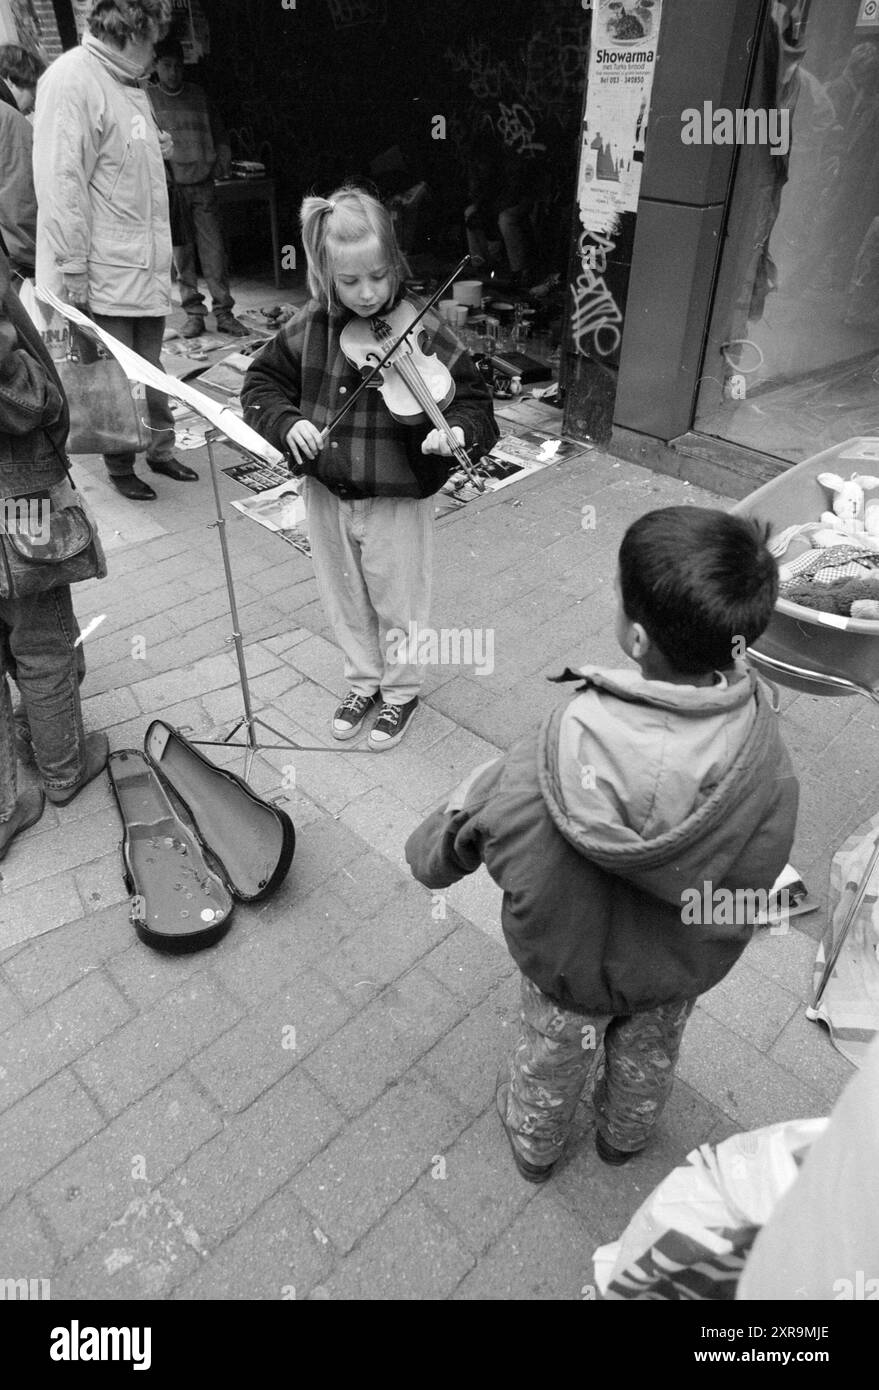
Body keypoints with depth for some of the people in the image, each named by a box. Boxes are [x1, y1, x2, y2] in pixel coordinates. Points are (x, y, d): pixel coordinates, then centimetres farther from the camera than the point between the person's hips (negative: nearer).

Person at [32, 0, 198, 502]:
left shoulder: (130, 86, 16)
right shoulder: (72, 79, -13)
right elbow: (62, 182, -18)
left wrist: (156, 149, 14)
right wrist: (72, 268, -20)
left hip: (148, 267, 8)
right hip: (106, 273, -8)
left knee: (150, 369, 14)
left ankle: (161, 450, 26)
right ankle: (120, 465, 15)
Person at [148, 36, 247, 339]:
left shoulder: (197, 94, 14)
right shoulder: (147, 98, 6)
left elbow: (218, 131, 22)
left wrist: (222, 160, 6)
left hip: (203, 184, 2)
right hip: (172, 187, -2)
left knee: (214, 251, -3)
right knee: (182, 254, 0)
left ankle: (224, 313, 0)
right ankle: (193, 314, 6)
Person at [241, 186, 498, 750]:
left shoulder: (421, 330, -14)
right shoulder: (311, 325, -4)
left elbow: (473, 401, -12)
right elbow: (262, 382, 5)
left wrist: (456, 430, -34)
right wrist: (287, 422, -15)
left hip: (397, 498, -4)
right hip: (326, 493, 4)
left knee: (398, 604, 13)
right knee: (346, 599, 20)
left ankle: (402, 691, 37)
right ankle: (364, 682, 43)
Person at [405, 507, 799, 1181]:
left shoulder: (549, 768, -41)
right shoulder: (770, 771, -32)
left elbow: (466, 827, -22)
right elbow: (757, 881, -13)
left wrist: (426, 852, 1)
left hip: (569, 965, -2)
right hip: (682, 969, 3)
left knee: (554, 1055, 31)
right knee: (650, 1055, 35)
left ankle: (534, 1145, 61)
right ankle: (625, 1137, 66)